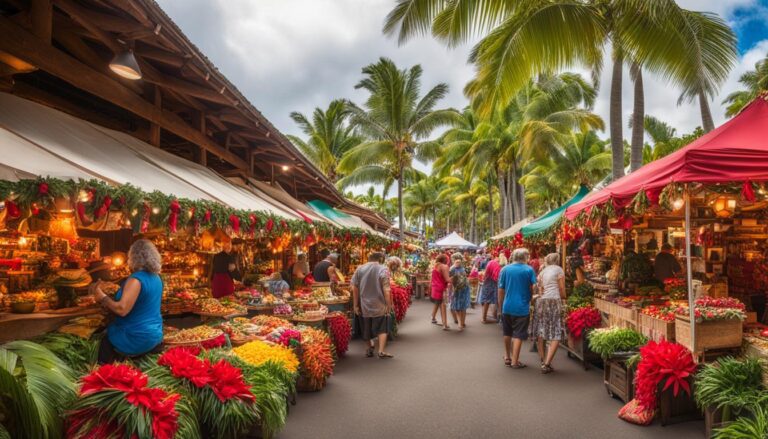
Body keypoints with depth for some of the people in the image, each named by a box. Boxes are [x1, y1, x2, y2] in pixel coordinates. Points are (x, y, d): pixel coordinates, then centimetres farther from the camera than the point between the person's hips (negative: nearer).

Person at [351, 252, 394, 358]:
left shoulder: (359, 269, 2)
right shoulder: (383, 269, -9)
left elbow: (354, 288, 2)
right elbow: (386, 290, -14)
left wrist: (356, 305, 8)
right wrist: (389, 305, -6)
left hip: (364, 305, 4)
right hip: (379, 305, -3)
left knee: (367, 327, 18)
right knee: (382, 328, 8)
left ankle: (370, 348, 32)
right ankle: (382, 350, 1)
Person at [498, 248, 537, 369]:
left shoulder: (505, 269, 0)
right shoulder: (529, 270, -6)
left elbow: (501, 290, 2)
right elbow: (534, 289, -8)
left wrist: (501, 305, 11)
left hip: (507, 306, 3)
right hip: (522, 307, -3)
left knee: (507, 333, 19)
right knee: (518, 335, 4)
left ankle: (507, 357, 30)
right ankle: (515, 361, 4)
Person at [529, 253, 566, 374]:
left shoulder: (542, 271, 19)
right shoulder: (559, 270, 6)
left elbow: (539, 290, 10)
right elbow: (562, 290, 6)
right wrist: (563, 297, 24)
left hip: (540, 301, 5)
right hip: (553, 301, -5)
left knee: (540, 332, 10)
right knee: (556, 335, -3)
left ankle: (543, 361, 13)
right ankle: (547, 364, -12)